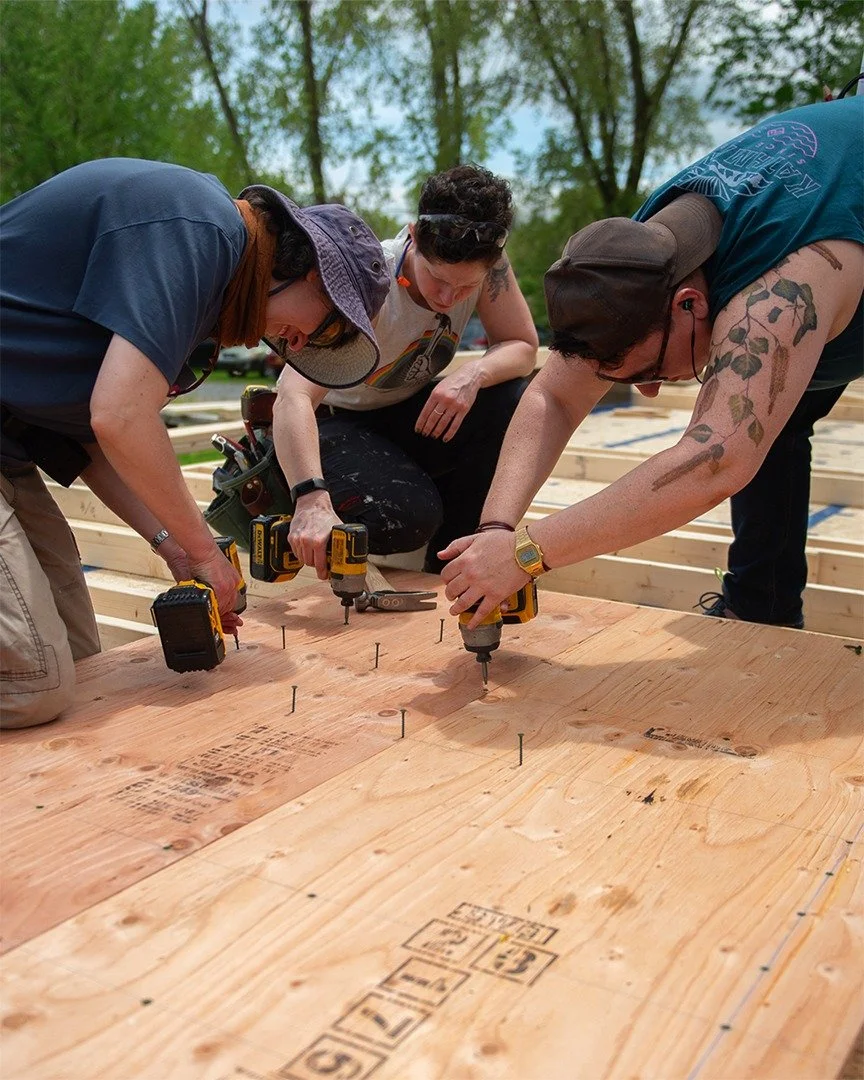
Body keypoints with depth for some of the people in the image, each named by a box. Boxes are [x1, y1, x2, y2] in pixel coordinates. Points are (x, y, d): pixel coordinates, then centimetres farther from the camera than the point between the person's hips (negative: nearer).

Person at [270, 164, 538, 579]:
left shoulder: (486, 265, -17)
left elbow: (523, 347, -9)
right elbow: (294, 397, -42)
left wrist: (475, 372, -34)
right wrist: (312, 499, -58)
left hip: (409, 414, 6)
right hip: (331, 423, -5)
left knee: (509, 404, -23)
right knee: (408, 515, -33)